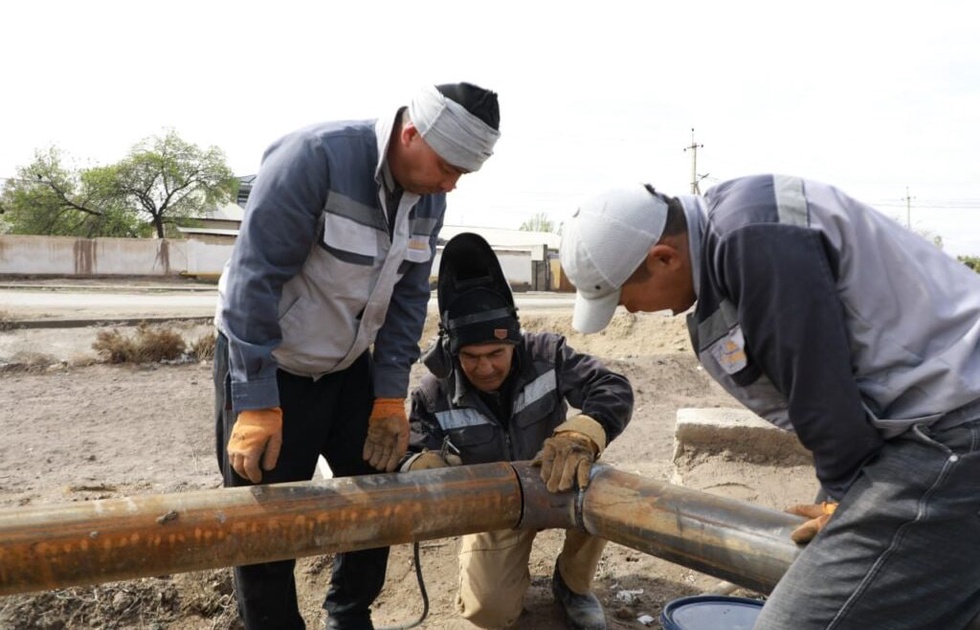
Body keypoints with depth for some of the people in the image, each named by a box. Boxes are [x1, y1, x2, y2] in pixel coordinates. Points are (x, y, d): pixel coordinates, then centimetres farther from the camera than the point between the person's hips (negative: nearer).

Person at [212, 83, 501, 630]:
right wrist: (256, 403, -25)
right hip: (268, 365, -6)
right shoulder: (315, 156, -26)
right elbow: (254, 278, -26)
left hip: (348, 366, 6)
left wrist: (391, 398, -2)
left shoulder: (429, 197, -5)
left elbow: (408, 298, 1)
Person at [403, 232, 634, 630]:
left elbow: (613, 390, -28)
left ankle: (572, 584, -1)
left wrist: (579, 436, -49)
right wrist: (425, 465, -41)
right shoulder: (434, 395, -20)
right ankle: (513, 564, 22)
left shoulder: (545, 354, -21)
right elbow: (410, 455, -14)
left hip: (556, 484, 1)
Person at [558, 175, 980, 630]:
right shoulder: (720, 239, 8)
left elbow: (823, 386, -19)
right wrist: (847, 497, 11)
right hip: (926, 422, 10)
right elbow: (801, 385, 12)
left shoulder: (753, 238, -23)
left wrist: (844, 496, -3)